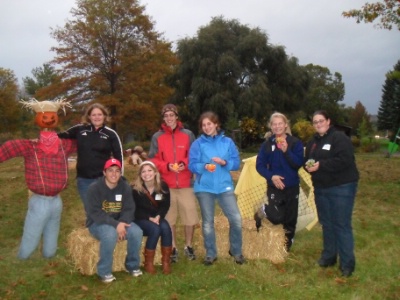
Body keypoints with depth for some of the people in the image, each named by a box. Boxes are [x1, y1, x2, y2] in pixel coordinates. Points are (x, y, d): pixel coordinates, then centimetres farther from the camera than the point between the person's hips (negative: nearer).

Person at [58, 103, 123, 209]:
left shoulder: (111, 134, -3)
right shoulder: (79, 129, 3)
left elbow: (119, 157, -1)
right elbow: (61, 137, 16)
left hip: (103, 179, -2)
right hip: (83, 179, 3)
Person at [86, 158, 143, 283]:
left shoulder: (125, 187, -2)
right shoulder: (94, 188, -15)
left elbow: (129, 209, -4)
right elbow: (95, 213, -20)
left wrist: (121, 223, -26)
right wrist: (115, 225, -30)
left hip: (119, 222, 4)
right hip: (98, 223, -4)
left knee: (137, 232, -24)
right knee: (110, 234, -37)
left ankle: (132, 265, 1)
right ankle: (104, 272, -17)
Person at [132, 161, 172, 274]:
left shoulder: (163, 186, -3)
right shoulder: (135, 189, -12)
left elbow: (166, 205, -2)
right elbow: (135, 210, -9)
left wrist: (158, 216, -21)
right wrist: (149, 218, -21)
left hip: (157, 218, 3)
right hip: (140, 219, -3)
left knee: (166, 228, -29)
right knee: (155, 229, -32)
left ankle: (166, 262, -15)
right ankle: (148, 263, -15)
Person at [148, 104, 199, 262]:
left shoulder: (188, 134, 6)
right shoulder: (157, 137, 5)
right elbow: (153, 160, 3)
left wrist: (185, 164, -11)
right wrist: (166, 166, -13)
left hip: (186, 184, 0)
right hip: (166, 185, 0)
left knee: (190, 217, 3)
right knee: (169, 218, 6)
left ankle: (188, 246, 23)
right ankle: (173, 248, 21)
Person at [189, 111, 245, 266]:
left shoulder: (227, 142, 5)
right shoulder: (198, 143, 1)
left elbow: (236, 163, 3)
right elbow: (192, 165, -5)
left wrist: (224, 162, -16)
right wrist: (204, 166, -24)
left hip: (225, 186, 1)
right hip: (204, 188, -1)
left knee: (236, 219, -4)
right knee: (208, 222, 8)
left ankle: (236, 251, 18)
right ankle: (210, 254, 24)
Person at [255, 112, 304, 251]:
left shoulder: (295, 143, -3)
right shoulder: (267, 144, -1)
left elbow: (299, 163, -11)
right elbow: (260, 165, -2)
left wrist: (286, 151, -23)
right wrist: (271, 176, -18)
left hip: (292, 186, 1)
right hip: (274, 186, -1)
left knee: (290, 218, 9)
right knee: (276, 218, -15)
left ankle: (287, 245, 29)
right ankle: (266, 208, 18)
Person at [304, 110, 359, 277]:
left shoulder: (339, 138, -12)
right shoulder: (312, 142, 13)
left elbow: (345, 160, -23)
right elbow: (308, 161, 20)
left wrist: (321, 165, -23)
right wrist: (308, 166, -5)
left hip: (341, 188, -7)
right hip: (321, 188, 7)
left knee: (341, 225, -5)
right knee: (326, 223, 15)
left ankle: (347, 263, 4)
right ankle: (328, 256, 29)